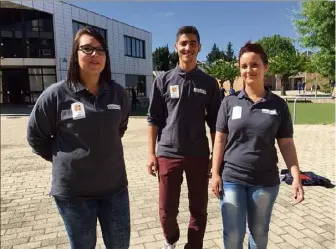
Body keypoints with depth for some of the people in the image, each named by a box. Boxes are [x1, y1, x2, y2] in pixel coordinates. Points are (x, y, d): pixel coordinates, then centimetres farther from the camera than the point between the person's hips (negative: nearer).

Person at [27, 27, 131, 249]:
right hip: (73, 190, -3)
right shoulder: (57, 94, -11)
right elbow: (35, 135, 1)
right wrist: (63, 159, 1)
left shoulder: (118, 93, -1)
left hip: (115, 185, 3)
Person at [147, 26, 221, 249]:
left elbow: (215, 123, 5)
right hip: (168, 154, 0)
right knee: (167, 210, 9)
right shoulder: (163, 80, 1)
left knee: (199, 209, 10)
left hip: (199, 155, 1)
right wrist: (151, 153, -2)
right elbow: (154, 120, 2)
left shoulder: (209, 83, 3)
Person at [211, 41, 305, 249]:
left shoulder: (278, 105, -1)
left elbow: (286, 144, 1)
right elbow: (220, 139, -1)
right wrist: (215, 173, -4)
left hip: (265, 181, 1)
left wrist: (296, 178, -4)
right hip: (232, 178, 0)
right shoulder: (230, 102, -3)